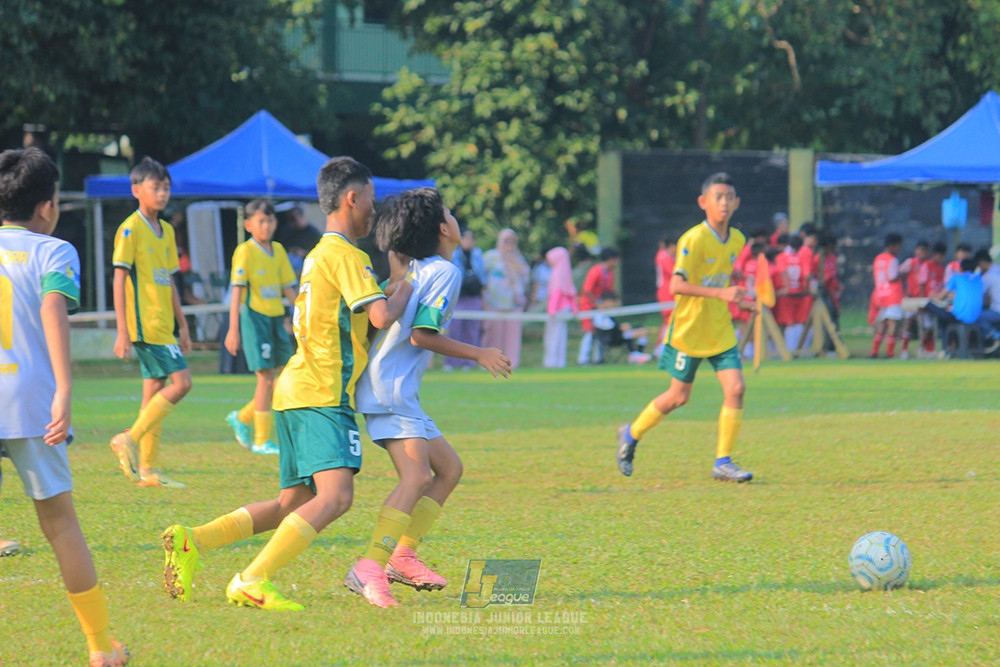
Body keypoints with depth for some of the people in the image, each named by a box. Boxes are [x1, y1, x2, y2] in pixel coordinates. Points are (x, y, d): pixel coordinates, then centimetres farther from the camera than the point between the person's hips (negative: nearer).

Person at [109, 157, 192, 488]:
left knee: (155, 392, 7)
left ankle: (147, 470, 9)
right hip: (145, 324, -8)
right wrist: (122, 331, -17)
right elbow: (119, 281, -12)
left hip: (162, 326, 8)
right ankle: (130, 440, -9)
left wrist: (183, 327, 21)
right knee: (180, 382, -14)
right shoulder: (130, 230, -9)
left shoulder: (166, 231, 16)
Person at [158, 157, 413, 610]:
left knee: (291, 504, 13)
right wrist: (406, 287, 2)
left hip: (296, 390, 10)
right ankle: (253, 581, -29)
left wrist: (394, 281, 27)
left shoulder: (320, 255, 22)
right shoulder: (346, 256, -8)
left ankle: (192, 541, 3)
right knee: (336, 496, -21)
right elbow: (382, 316, -18)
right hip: (322, 394, -10)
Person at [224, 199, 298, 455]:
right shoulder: (245, 251, -8)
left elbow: (288, 288, 17)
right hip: (255, 318, -7)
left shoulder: (278, 250, 11)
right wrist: (233, 329, -17)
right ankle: (261, 440, -2)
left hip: (277, 318, 7)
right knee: (266, 377, -9)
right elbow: (237, 290, -12)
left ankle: (242, 418, 21)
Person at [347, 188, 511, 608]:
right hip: (391, 389, -10)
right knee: (417, 476, -22)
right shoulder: (445, 272, -9)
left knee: (449, 467, 14)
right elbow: (421, 335, -16)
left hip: (398, 392, 10)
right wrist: (478, 355, -7)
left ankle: (402, 556, 10)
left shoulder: (414, 270, 18)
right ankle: (369, 569, -31)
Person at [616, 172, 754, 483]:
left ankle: (723, 462, -2)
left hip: (721, 331, 5)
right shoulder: (693, 239, -18)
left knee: (735, 388, -10)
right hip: (689, 330, -5)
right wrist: (720, 293, -32)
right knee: (678, 397, 5)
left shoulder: (737, 240, 4)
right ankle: (631, 434, 30)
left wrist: (737, 299, 15)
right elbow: (677, 285, -26)